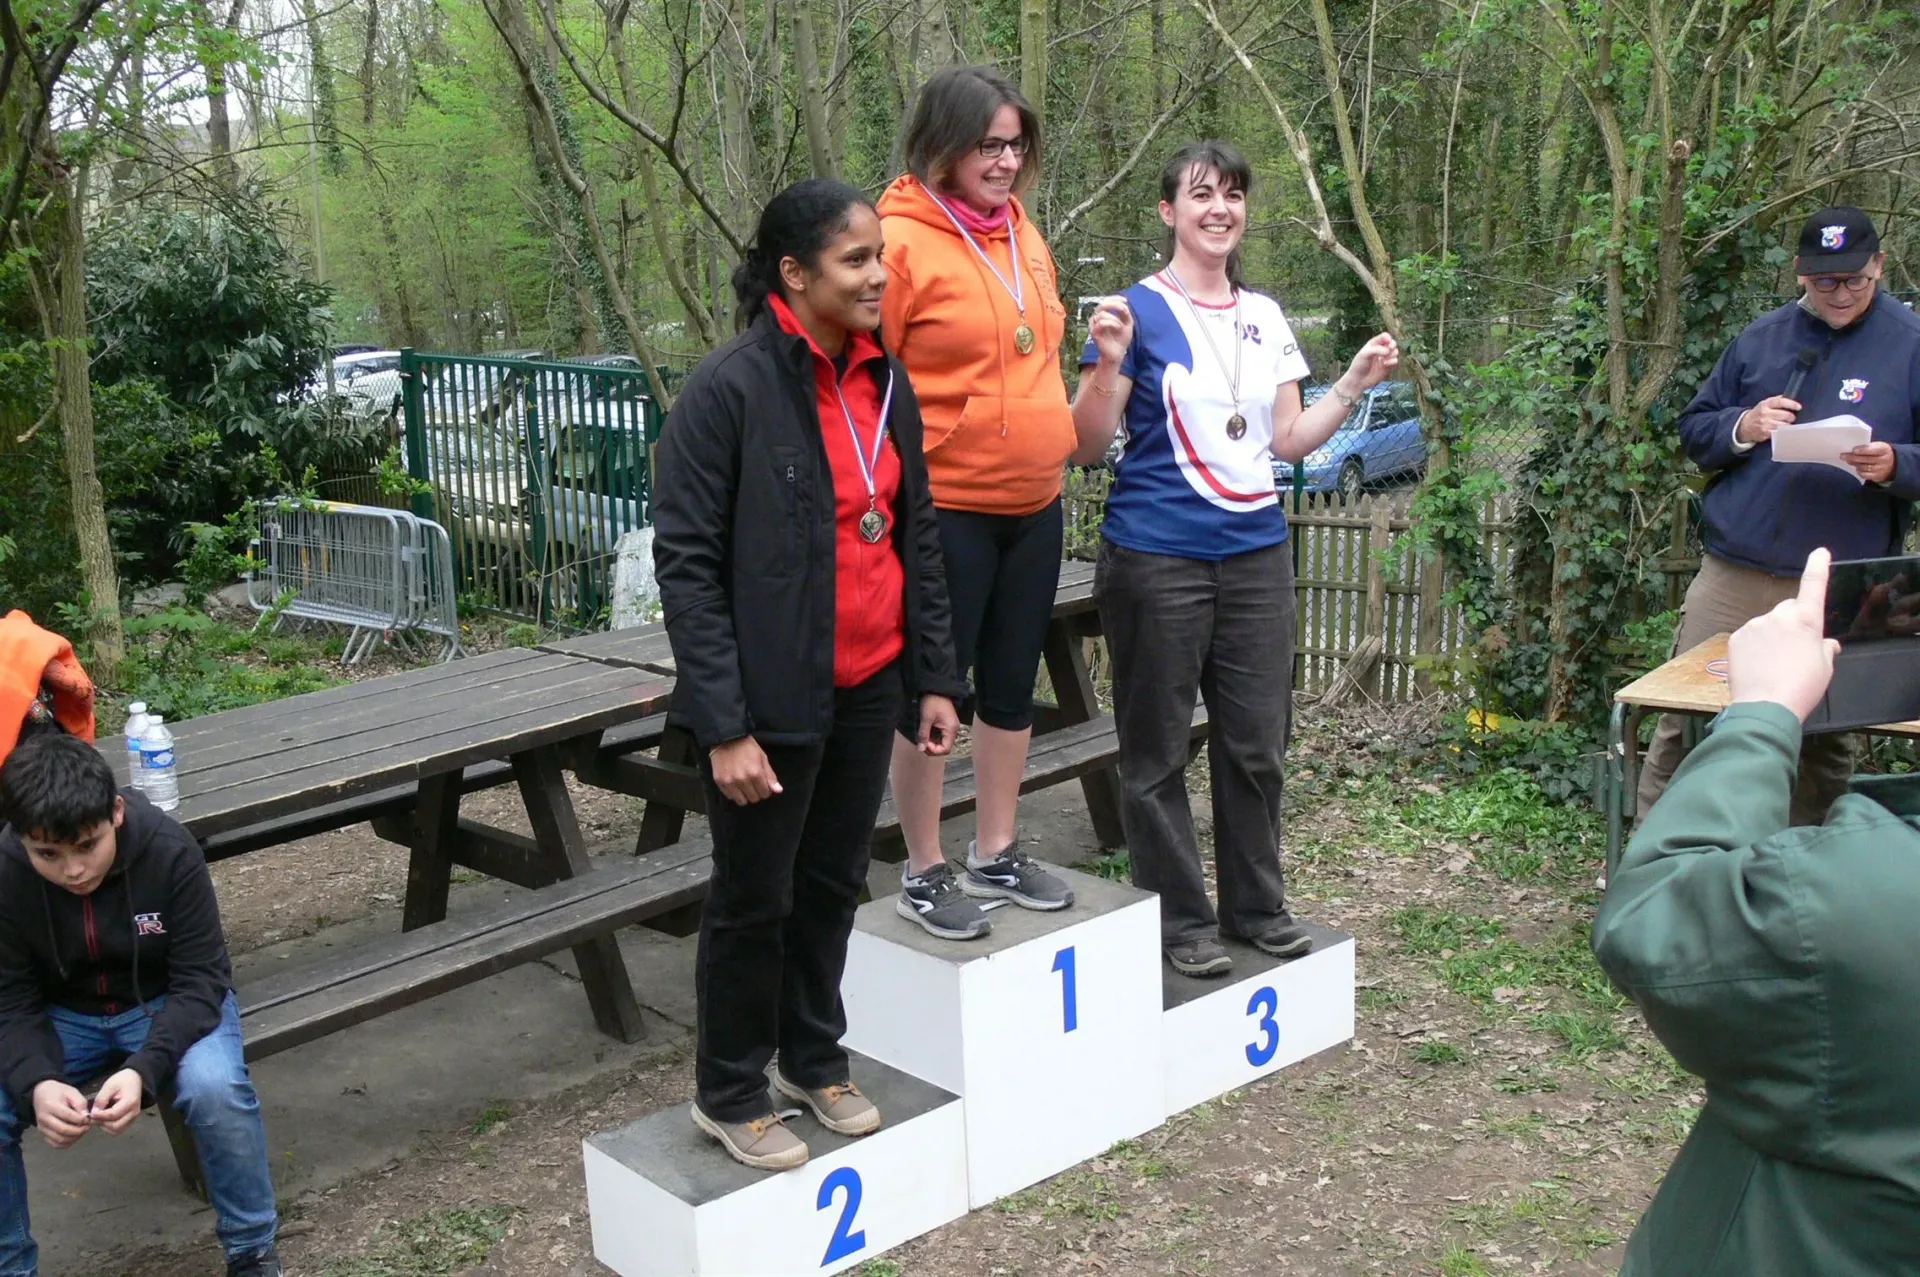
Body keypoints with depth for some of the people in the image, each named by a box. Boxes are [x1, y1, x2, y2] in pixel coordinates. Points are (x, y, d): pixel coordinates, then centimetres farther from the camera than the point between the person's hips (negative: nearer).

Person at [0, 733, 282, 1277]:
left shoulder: (170, 851, -26)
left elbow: (198, 982, -22)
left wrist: (143, 1070, -39)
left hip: (169, 1005, -2)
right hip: (62, 1016, 3)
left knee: (215, 1089, -32)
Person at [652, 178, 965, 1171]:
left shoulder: (884, 382, 5)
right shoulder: (730, 388, -15)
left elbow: (917, 536, 12)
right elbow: (685, 562, -16)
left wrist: (934, 678, 9)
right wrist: (725, 725, -19)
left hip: (869, 687, 6)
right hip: (775, 702, -6)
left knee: (835, 883, 19)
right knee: (755, 902, 8)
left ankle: (814, 1059, 38)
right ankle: (729, 1094, 28)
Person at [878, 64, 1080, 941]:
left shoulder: (1023, 235, 10)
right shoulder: (900, 241, -13)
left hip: (1034, 506, 8)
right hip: (943, 508, -7)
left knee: (1012, 684, 15)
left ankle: (996, 854, 30)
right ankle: (923, 874, 18)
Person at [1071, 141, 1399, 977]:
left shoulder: (1266, 318, 12)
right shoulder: (1139, 310, -5)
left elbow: (1288, 440, 13)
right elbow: (1088, 447, -8)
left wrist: (1356, 383, 2)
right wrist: (1107, 364, -24)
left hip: (1256, 552, 5)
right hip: (1157, 557, -5)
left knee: (1255, 742, 11)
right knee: (1158, 750, 3)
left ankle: (1257, 906, 26)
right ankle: (1179, 920, 16)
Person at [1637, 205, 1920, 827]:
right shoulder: (1762, 337, 10)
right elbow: (1693, 429, 12)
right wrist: (1741, 428, -8)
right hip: (1732, 579, 2)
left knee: (1822, 741, 8)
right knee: (1681, 720, 4)